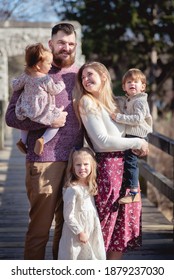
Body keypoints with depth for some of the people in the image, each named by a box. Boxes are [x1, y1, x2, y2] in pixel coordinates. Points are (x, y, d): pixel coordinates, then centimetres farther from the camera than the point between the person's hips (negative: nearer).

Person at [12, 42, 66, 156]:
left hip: (25, 111, 6)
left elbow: (15, 86, 10)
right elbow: (55, 90, -3)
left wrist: (15, 80, 32)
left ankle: (23, 140, 24)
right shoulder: (46, 79, -17)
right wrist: (61, 84, 16)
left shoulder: (25, 75, -2)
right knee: (56, 123, 9)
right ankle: (42, 140, -12)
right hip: (42, 115, -6)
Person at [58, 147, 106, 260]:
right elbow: (68, 216, -17)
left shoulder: (91, 186, 5)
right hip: (75, 235, -7)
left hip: (92, 232, 7)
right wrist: (80, 232, -15)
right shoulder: (72, 189, -18)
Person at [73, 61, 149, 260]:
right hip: (108, 166, -7)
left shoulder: (115, 102, 15)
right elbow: (103, 141, -14)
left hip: (125, 165, 7)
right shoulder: (86, 102, -6)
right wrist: (137, 143, -7)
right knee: (107, 222, -4)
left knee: (124, 222, 9)